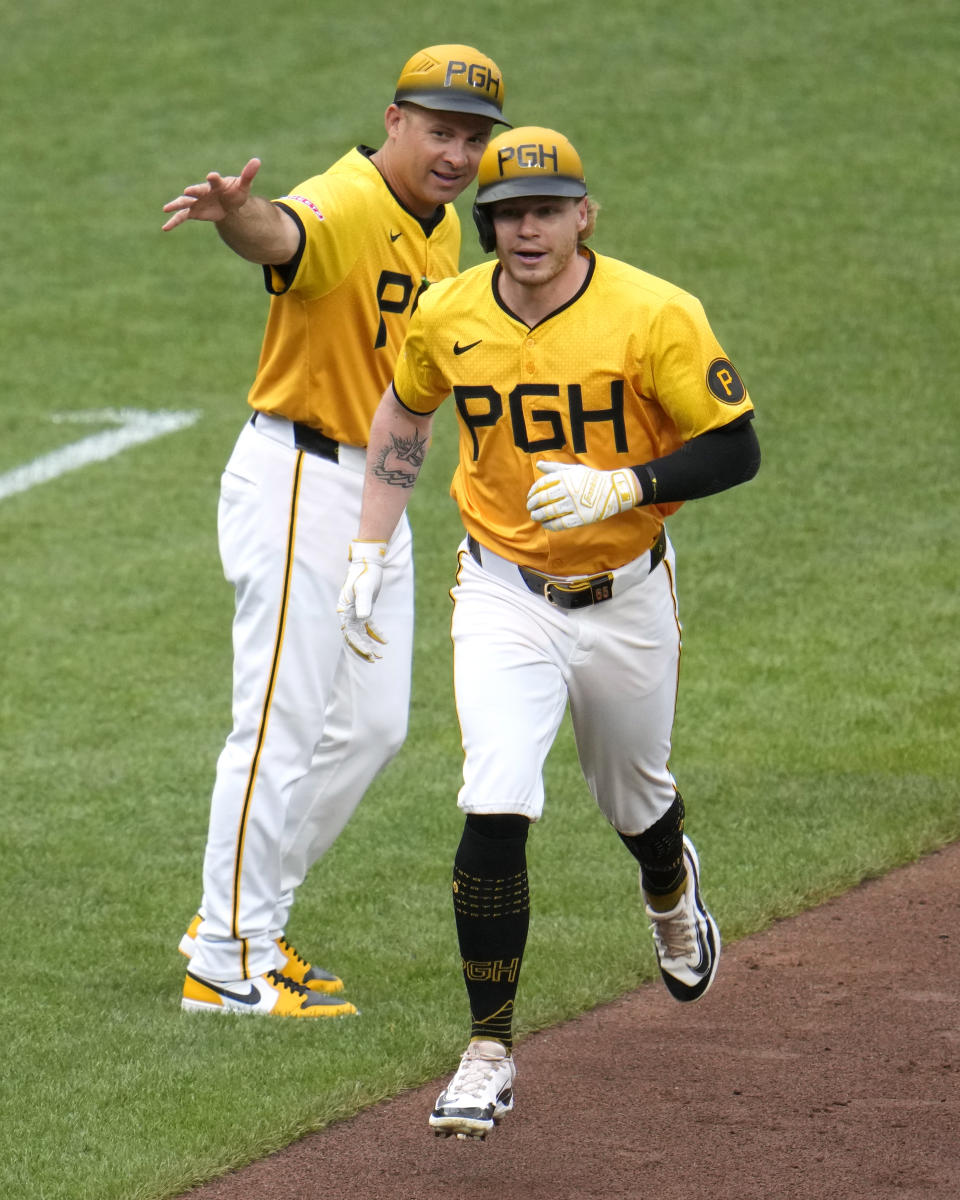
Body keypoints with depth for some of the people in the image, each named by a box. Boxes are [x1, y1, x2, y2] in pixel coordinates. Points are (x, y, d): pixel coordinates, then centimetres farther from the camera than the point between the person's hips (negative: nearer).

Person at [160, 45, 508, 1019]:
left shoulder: (440, 227, 9)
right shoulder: (342, 207, -20)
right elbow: (279, 232, -45)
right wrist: (234, 212, -68)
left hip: (376, 492, 9)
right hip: (297, 482, -9)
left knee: (371, 726, 14)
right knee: (281, 725, -8)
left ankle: (243, 918, 25)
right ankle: (229, 964, -1)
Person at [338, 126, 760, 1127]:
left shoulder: (655, 316, -18)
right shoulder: (447, 319, -7)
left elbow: (736, 450, -15)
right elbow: (403, 415, 13)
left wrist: (619, 488, -29)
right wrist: (367, 553, 10)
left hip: (626, 600, 0)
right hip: (503, 596, 0)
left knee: (634, 802, 20)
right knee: (494, 813, -16)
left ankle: (670, 888, 59)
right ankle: (489, 1055, -8)